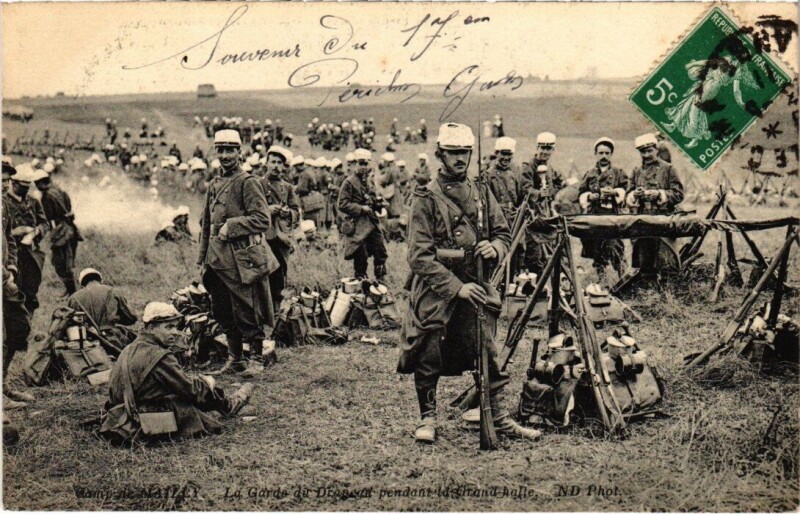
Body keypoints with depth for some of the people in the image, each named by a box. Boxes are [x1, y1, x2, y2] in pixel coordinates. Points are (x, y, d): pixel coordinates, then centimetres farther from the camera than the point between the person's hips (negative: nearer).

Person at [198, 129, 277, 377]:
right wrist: (203, 259, 18)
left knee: (246, 312, -3)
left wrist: (231, 226, -19)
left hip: (243, 258, -7)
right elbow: (206, 224, 21)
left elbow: (262, 220, -14)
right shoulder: (214, 184, 16)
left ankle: (257, 359, 8)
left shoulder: (248, 182, -6)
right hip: (218, 260, 7)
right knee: (222, 312, 11)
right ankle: (235, 358, 23)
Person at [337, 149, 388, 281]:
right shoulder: (349, 182, -8)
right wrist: (362, 209, -17)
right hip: (357, 226, -6)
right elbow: (343, 205, -13)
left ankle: (381, 281, 16)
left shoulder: (369, 181, 14)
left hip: (372, 223, 6)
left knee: (381, 253, 4)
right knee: (361, 257, -2)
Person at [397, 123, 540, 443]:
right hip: (434, 289, -3)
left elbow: (503, 234, 17)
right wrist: (457, 287, -21)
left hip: (474, 287, 4)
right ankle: (427, 417, 21)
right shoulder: (427, 198, -6)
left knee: (488, 354, 1)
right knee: (428, 358, 3)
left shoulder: (481, 195, 9)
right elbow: (419, 256, -14)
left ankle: (497, 416, 14)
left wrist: (494, 248, -8)